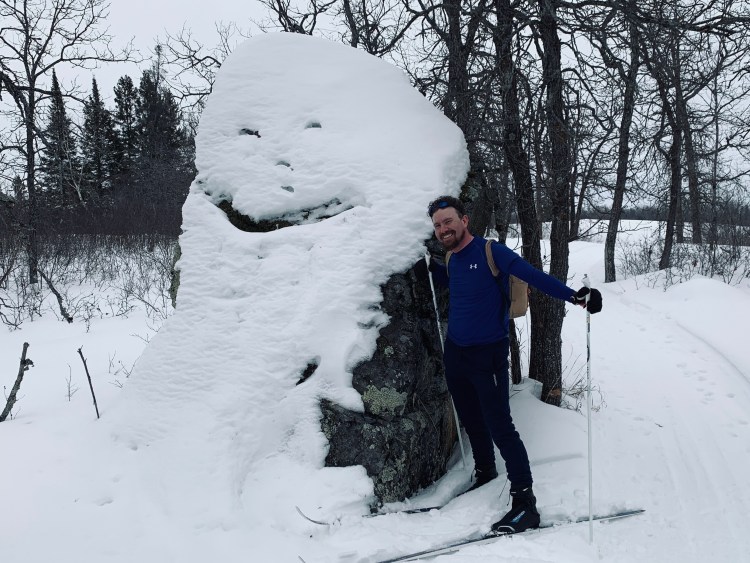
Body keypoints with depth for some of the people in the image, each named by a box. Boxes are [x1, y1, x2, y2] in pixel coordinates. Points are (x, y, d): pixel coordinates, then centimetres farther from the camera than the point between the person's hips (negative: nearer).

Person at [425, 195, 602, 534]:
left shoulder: (490, 252, -14)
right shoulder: (451, 259, 7)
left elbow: (533, 276, -23)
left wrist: (573, 296, -35)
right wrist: (434, 270, 12)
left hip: (487, 355, -7)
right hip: (454, 353, 7)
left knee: (499, 426, -11)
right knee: (471, 422, 17)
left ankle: (525, 504, -6)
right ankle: (484, 474, 36)